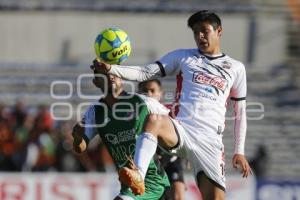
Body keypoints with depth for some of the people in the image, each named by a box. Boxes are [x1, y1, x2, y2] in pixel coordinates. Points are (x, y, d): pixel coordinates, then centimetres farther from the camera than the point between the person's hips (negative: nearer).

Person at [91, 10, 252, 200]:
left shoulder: (236, 68, 19)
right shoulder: (183, 57, 16)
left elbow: (240, 111, 22)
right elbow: (145, 73, 7)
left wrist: (239, 151, 15)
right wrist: (110, 69, -9)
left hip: (210, 139, 2)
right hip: (181, 128, -1)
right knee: (154, 119, -37)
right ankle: (138, 176, -54)